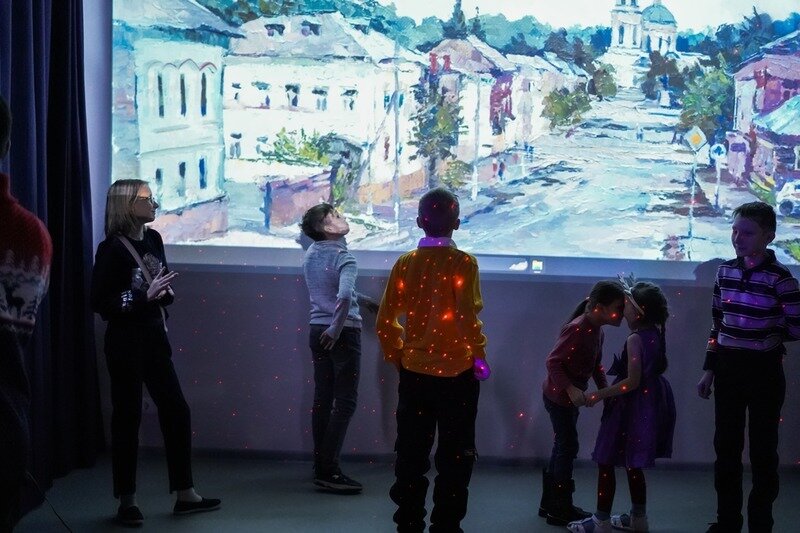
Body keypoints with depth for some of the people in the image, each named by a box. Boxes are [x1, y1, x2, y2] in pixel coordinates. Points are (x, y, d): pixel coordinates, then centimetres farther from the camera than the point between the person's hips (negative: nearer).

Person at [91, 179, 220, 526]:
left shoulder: (153, 240, 8)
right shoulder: (112, 249, -13)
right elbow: (99, 303, -17)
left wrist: (164, 291, -3)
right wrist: (144, 296, -22)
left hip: (154, 339, 7)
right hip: (125, 343, -7)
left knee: (176, 410, 8)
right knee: (127, 417, 0)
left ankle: (185, 494, 17)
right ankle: (127, 501, 12)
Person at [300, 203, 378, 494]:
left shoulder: (311, 254, 8)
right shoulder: (344, 257, -15)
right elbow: (344, 295, -32)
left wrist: (363, 299, 31)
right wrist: (338, 327, -19)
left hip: (317, 330, 8)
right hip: (343, 332, -8)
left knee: (322, 399, 13)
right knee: (344, 402, -4)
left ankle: (321, 466, 18)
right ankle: (329, 471, -7)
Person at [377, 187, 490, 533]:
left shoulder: (405, 263, 1)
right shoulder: (462, 263, -11)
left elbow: (385, 321, 1)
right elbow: (467, 316, -20)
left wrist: (396, 357, 13)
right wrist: (480, 355, -7)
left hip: (413, 372, 4)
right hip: (455, 373, -4)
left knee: (411, 455, 13)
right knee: (455, 458, 7)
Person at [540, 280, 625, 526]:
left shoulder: (596, 330, 4)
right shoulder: (577, 329, -25)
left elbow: (595, 365, 12)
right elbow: (553, 362, -26)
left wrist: (605, 389, -1)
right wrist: (571, 389, -33)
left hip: (570, 397, 9)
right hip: (558, 396, -9)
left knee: (562, 447, 15)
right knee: (568, 448, -4)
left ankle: (550, 504, 25)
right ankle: (561, 510, 6)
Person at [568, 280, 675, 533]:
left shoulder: (635, 339, -21)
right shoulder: (656, 334, 2)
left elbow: (632, 382, -24)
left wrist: (599, 395, -19)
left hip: (631, 407, -9)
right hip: (649, 404, 9)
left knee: (606, 462, 1)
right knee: (632, 464, 20)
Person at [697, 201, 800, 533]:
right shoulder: (725, 271, 4)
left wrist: (766, 328, -4)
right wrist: (709, 369, 10)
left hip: (763, 371, -5)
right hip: (728, 368, 5)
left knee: (762, 450, 5)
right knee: (726, 447, 12)